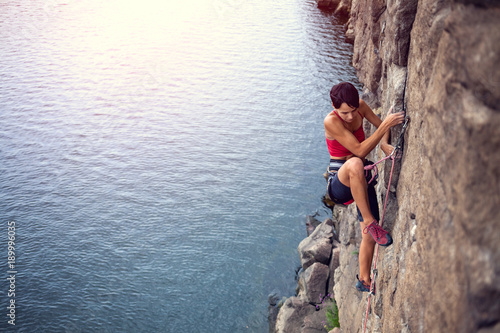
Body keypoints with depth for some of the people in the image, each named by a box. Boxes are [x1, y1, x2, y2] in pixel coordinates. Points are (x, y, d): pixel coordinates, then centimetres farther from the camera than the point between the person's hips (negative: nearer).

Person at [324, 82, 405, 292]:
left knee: (370, 235, 3)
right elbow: (360, 151, -27)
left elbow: (379, 125, 13)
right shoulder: (331, 121, -21)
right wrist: (386, 125, -32)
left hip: (360, 180, 7)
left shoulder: (360, 106, -3)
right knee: (355, 164, -42)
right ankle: (369, 222, -30)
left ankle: (364, 280, 26)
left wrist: (384, 143, -9)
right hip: (338, 184, -7)